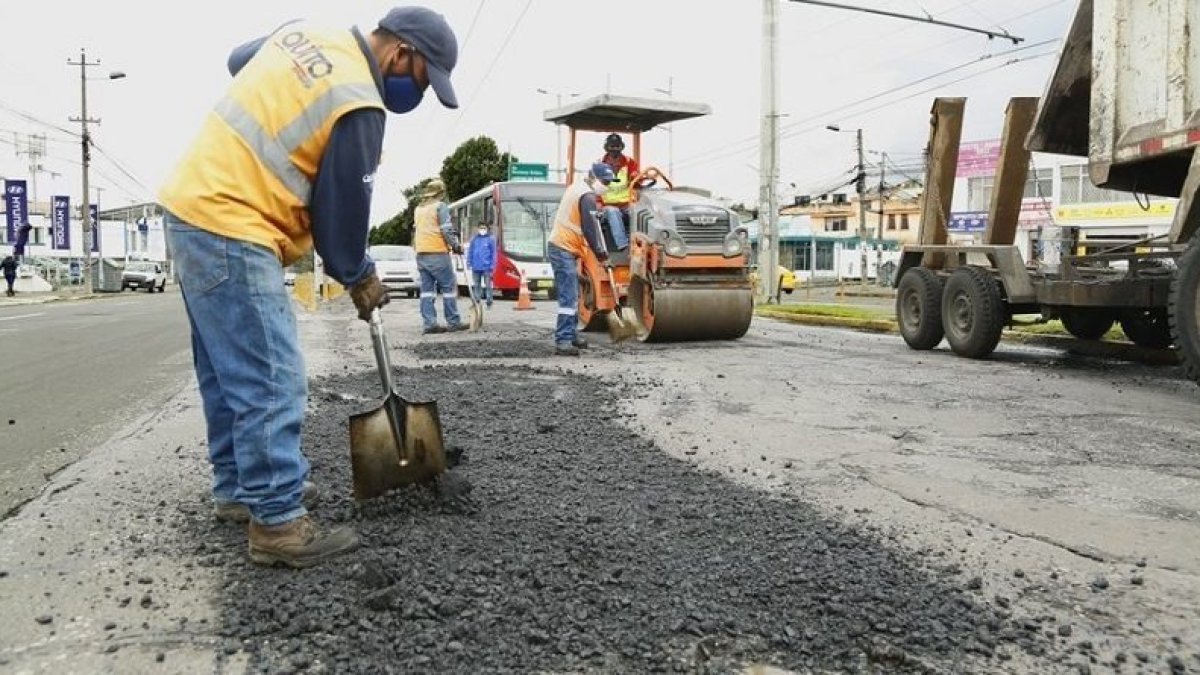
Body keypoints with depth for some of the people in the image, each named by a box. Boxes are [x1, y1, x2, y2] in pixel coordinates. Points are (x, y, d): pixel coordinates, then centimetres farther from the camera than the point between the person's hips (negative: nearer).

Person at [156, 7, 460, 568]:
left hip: (192, 205, 10)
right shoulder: (358, 105, -16)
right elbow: (341, 207, -9)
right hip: (230, 231, -10)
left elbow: (238, 60, 30)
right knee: (271, 382, -8)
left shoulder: (303, 32, 10)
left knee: (227, 372, 16)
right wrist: (360, 278, 6)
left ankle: (240, 488, 27)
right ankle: (277, 522, -3)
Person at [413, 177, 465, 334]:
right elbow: (446, 230, -11)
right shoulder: (441, 206, -4)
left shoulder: (418, 209, 19)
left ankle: (428, 324, 1)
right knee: (449, 287, -1)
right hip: (437, 253, -7)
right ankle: (453, 322, -1)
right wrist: (455, 245, -3)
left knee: (427, 289, 6)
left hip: (421, 254, 7)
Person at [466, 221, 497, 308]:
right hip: (476, 267, 3)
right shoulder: (475, 239, 6)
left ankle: (489, 303, 8)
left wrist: (492, 266, -8)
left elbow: (493, 253, -3)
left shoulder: (491, 239, -2)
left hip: (486, 267, -3)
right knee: (477, 285, 11)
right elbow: (470, 251, 9)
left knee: (488, 285, 1)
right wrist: (469, 262, 3)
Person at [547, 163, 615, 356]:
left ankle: (570, 335, 26)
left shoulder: (577, 188, 17)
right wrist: (600, 251, -12)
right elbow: (590, 229, -19)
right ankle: (562, 342, -18)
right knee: (569, 297, -14)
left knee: (573, 295, 18)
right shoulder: (587, 196, -15)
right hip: (564, 250, -11)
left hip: (561, 248, 11)